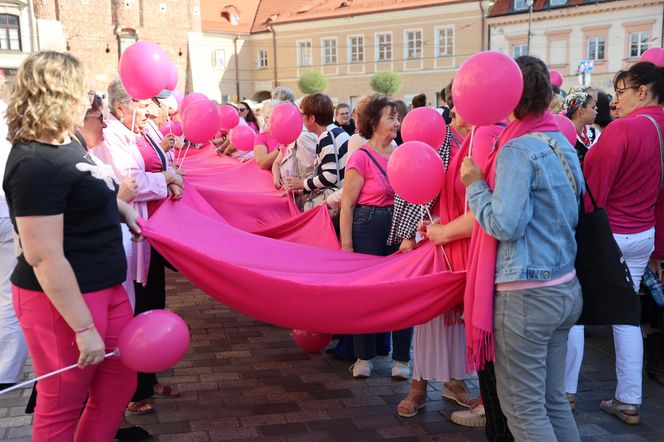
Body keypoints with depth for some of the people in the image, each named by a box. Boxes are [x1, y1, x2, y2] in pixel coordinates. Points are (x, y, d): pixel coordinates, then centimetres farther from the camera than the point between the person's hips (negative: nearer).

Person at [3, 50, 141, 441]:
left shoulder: (66, 143, 9)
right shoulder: (36, 164, -21)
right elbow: (44, 258, -25)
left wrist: (118, 205, 16)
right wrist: (84, 329, -24)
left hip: (105, 288, 10)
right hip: (64, 299, -10)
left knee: (120, 385, 19)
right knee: (63, 406, 8)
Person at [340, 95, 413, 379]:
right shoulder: (361, 158, -8)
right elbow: (347, 204, -8)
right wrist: (346, 244, -10)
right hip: (368, 228, -4)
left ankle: (401, 358, 19)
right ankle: (364, 357, 22)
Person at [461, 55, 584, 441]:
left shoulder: (518, 151, -16)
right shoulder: (563, 145, 10)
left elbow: (504, 224, -21)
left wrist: (476, 184, -7)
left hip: (526, 294, -9)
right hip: (565, 288, 9)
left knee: (523, 407, 3)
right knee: (553, 399, 18)